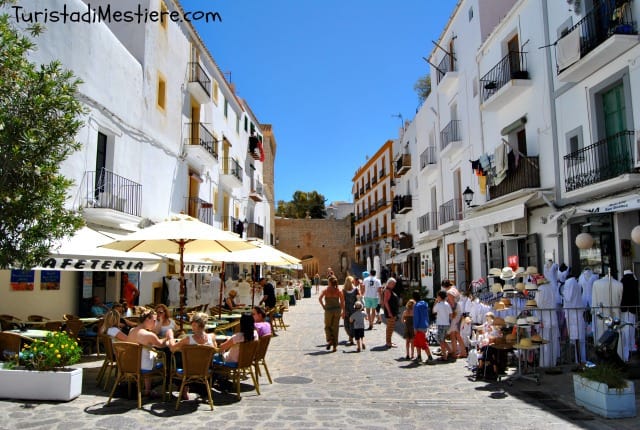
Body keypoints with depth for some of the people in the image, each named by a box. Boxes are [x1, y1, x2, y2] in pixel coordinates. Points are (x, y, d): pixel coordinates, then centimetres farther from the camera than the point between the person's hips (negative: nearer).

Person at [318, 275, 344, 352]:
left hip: (328, 310, -2)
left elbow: (320, 298, -14)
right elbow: (342, 302, -1)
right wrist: (343, 312, 6)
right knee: (335, 328, 9)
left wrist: (323, 306, -2)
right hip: (337, 310, 2)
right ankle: (335, 346, 10)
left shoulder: (326, 290, -3)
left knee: (327, 326, 15)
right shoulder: (339, 291, 0)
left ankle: (329, 340, -9)